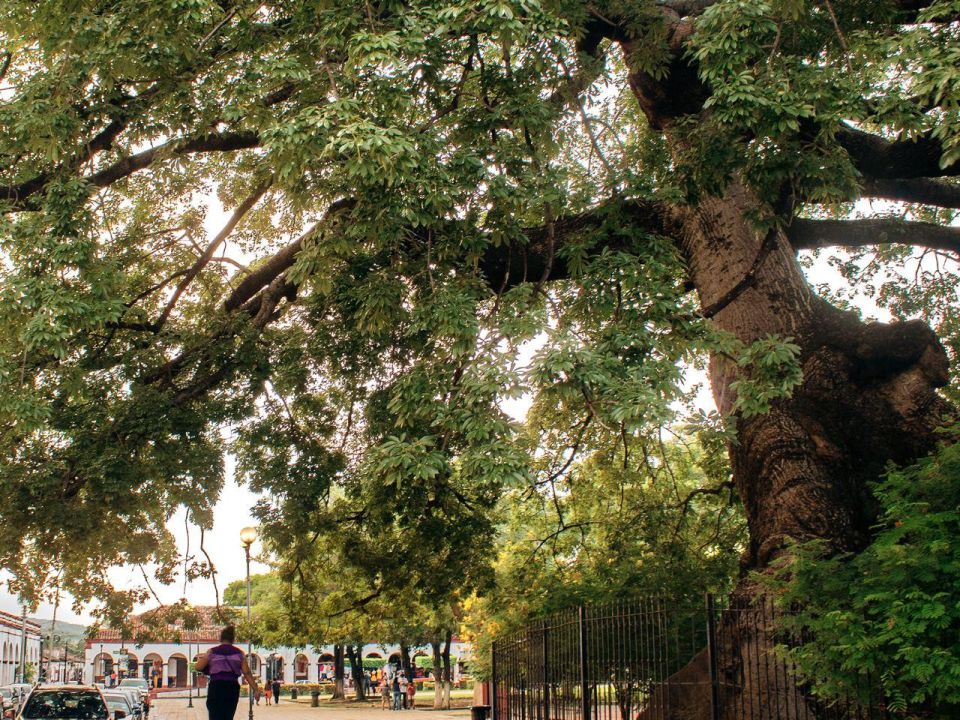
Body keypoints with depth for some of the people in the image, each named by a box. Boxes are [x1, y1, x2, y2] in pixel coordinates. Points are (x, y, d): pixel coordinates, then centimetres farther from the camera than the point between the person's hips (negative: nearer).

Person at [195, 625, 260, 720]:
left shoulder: (212, 652, 4)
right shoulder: (239, 653, 7)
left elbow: (198, 667, 0)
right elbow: (247, 673, 1)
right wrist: (255, 689, 2)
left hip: (216, 688, -2)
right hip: (232, 688, 2)